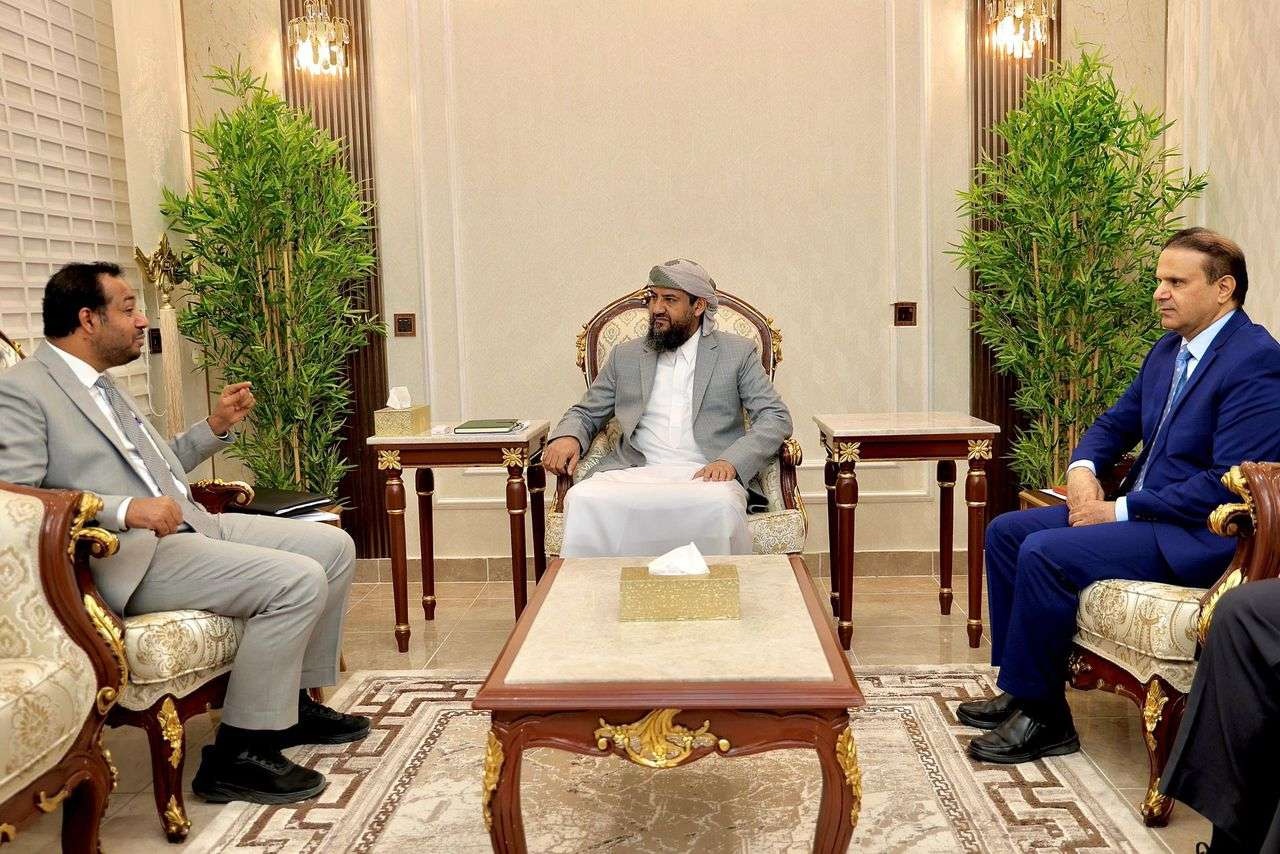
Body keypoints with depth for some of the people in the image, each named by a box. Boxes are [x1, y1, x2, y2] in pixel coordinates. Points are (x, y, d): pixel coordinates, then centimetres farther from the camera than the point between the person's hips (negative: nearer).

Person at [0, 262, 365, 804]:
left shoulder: (103, 386, 22)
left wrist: (216, 427, 18)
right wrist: (123, 510, -27)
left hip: (190, 525, 10)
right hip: (128, 557, -10)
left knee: (334, 547, 5)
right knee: (297, 580, -25)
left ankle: (297, 702, 16)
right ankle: (239, 755, -13)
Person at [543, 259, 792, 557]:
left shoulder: (738, 353, 11)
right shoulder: (626, 355, 19)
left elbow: (776, 418, 4)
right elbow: (585, 413, 23)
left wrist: (730, 460, -14)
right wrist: (566, 437, -3)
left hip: (706, 475, -1)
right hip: (635, 472, 2)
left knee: (720, 504, -37)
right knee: (582, 500, -30)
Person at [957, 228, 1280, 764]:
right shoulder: (1169, 350, 11)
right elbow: (1116, 423, 20)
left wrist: (1120, 511, -20)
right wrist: (1082, 470, -2)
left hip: (1202, 534, -9)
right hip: (1143, 510, 10)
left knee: (1045, 553, -25)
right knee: (1006, 532, 1)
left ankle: (1042, 718, -9)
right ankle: (1019, 685, 7)